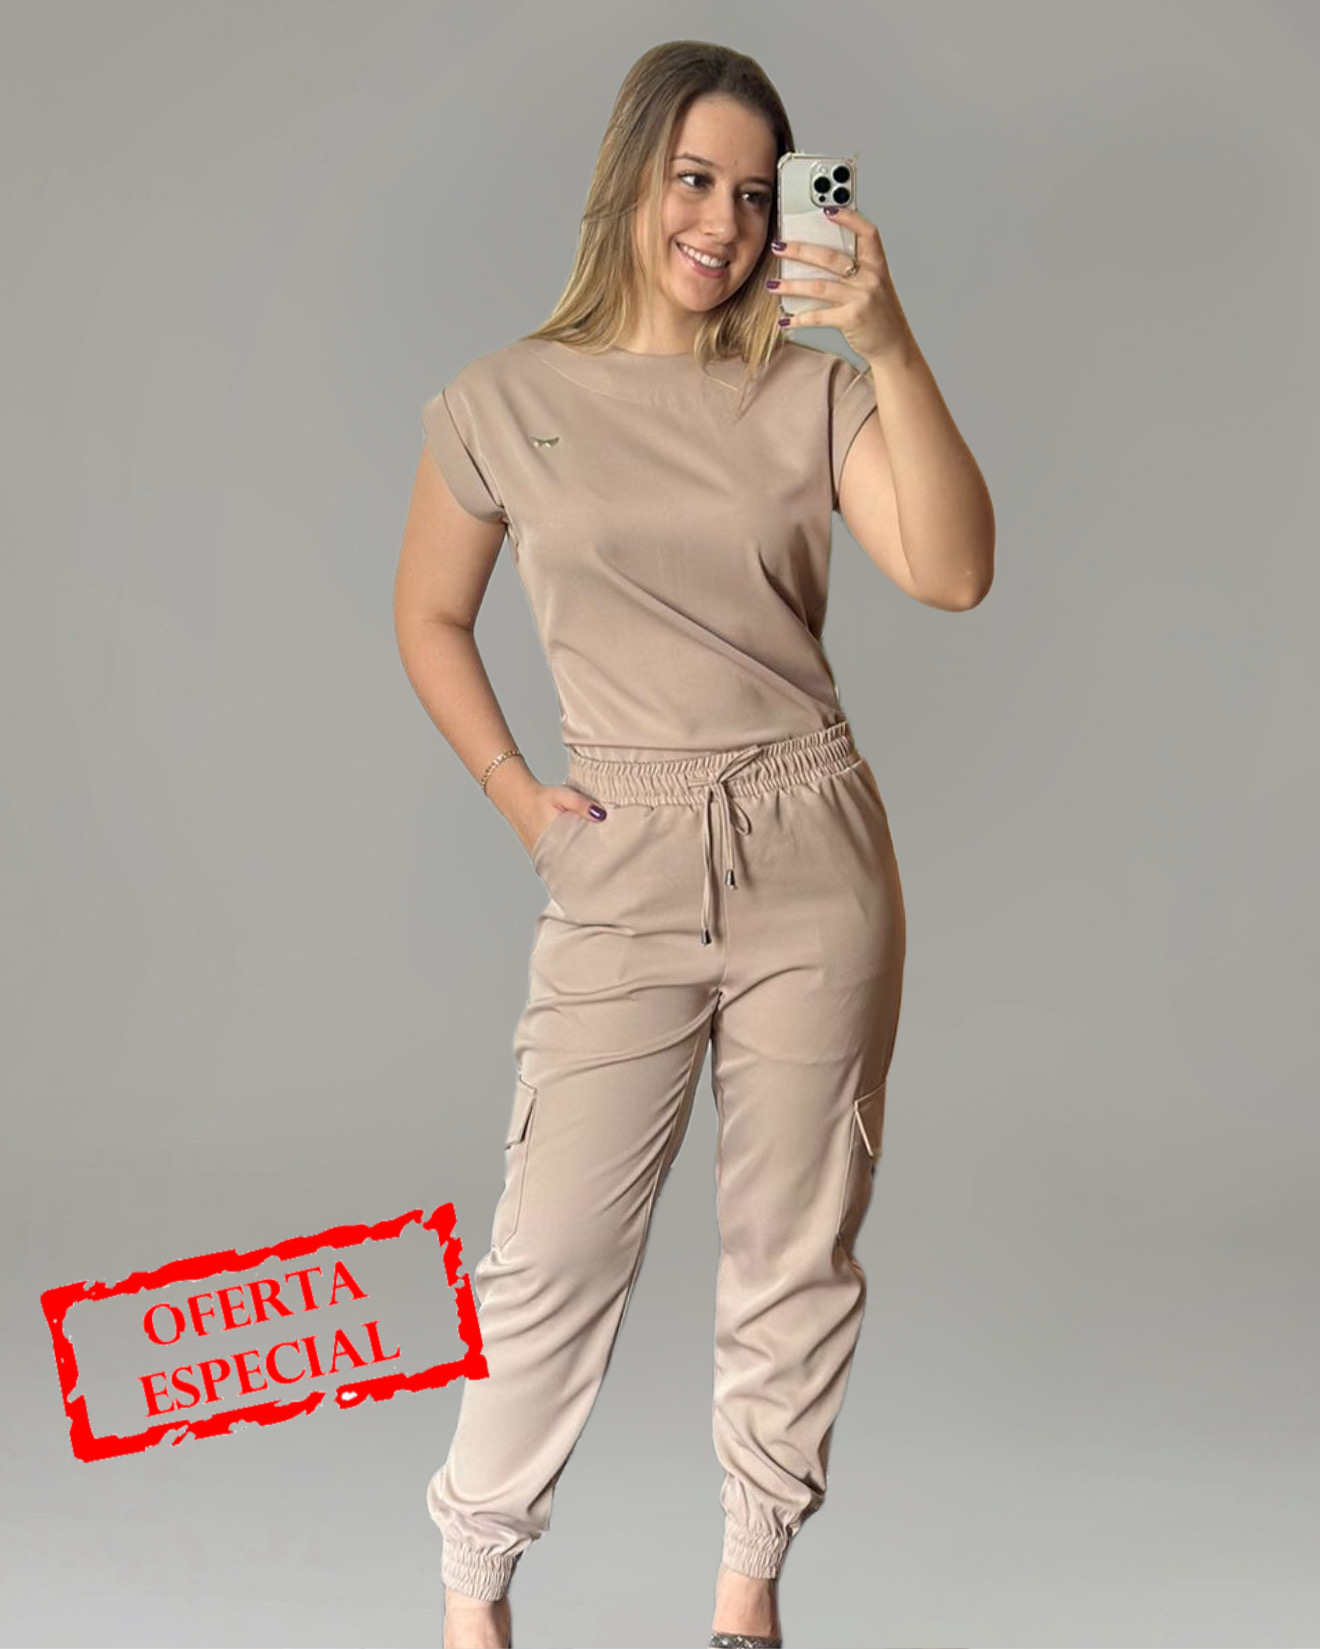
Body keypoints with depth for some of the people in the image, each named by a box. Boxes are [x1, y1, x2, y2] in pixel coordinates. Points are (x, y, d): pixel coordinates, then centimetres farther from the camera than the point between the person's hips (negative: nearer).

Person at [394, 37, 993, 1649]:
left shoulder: (814, 394, 1)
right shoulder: (505, 400, 1)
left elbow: (953, 573, -14)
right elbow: (429, 617, 14)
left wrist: (891, 345, -22)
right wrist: (514, 793, 3)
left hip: (815, 860, 1)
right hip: (623, 869, -1)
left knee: (794, 1247, 9)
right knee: (557, 1253, -2)